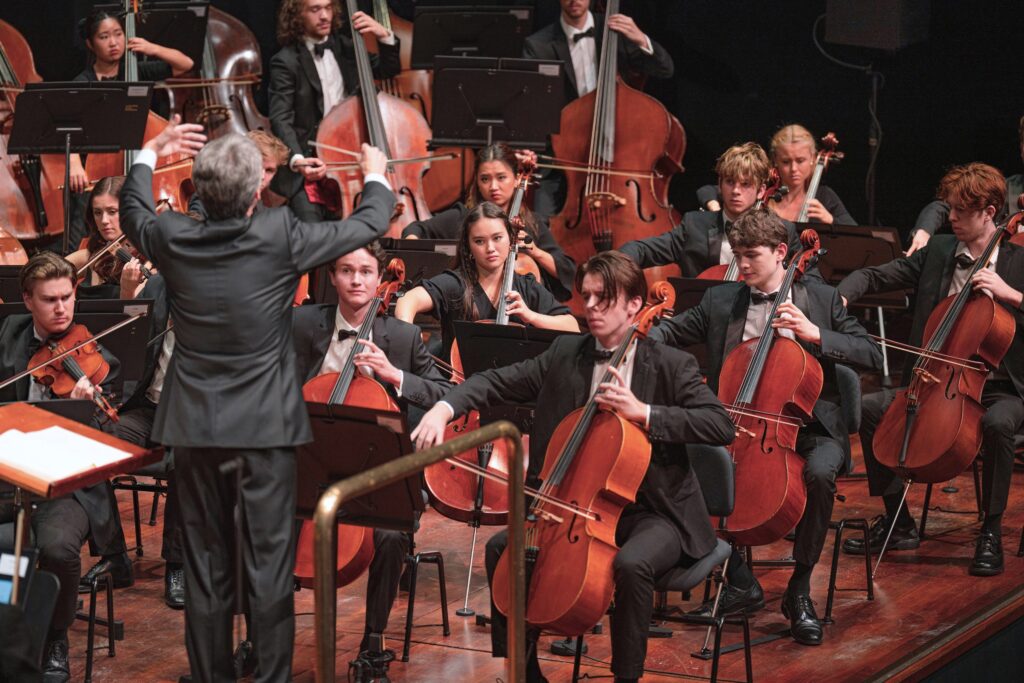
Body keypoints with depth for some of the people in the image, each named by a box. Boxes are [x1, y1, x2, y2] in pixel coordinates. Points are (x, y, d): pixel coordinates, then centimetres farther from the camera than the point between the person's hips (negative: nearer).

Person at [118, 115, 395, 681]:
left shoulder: (171, 237, -6)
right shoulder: (279, 236, -15)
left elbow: (132, 212, 19)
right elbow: (369, 225, -2)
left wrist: (150, 153, 33)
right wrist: (375, 175, 18)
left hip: (193, 423, 3)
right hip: (265, 423, -3)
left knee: (205, 562, 10)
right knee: (269, 560, 2)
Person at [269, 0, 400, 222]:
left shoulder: (344, 44, 12)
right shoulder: (286, 62, -5)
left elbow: (388, 70, 17)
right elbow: (280, 119, -14)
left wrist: (384, 36, -3)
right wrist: (297, 159, -33)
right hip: (313, 160, -4)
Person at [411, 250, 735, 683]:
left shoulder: (671, 365, -7)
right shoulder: (564, 355, 5)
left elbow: (721, 426, -19)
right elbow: (497, 383, 0)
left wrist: (644, 413, -28)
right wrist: (444, 408, -20)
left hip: (653, 513, -5)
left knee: (631, 564, -35)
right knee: (503, 547, -9)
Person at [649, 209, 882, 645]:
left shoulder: (821, 298, 5)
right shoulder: (721, 301, 11)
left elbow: (871, 355, 0)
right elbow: (671, 333, 11)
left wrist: (815, 334, -14)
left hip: (808, 428, -3)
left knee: (819, 472, -37)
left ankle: (800, 589, -15)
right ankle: (742, 584, -8)